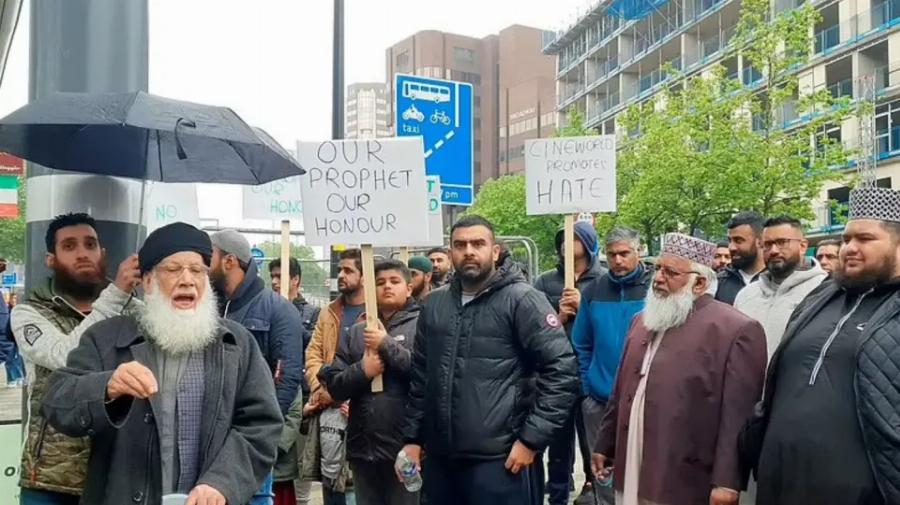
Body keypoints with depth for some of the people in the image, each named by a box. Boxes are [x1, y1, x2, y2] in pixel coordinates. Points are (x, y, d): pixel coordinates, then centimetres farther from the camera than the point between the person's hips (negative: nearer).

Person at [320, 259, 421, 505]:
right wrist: (362, 370, -10)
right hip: (363, 446, 5)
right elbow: (335, 385, 8)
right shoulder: (356, 332, 13)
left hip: (405, 446, -5)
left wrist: (387, 344, -12)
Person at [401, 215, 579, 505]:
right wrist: (412, 438, 12)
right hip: (439, 458, 5)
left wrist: (531, 439, -13)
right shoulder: (434, 305, 9)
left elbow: (562, 369, -12)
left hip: (498, 459, -5)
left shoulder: (522, 300, -8)